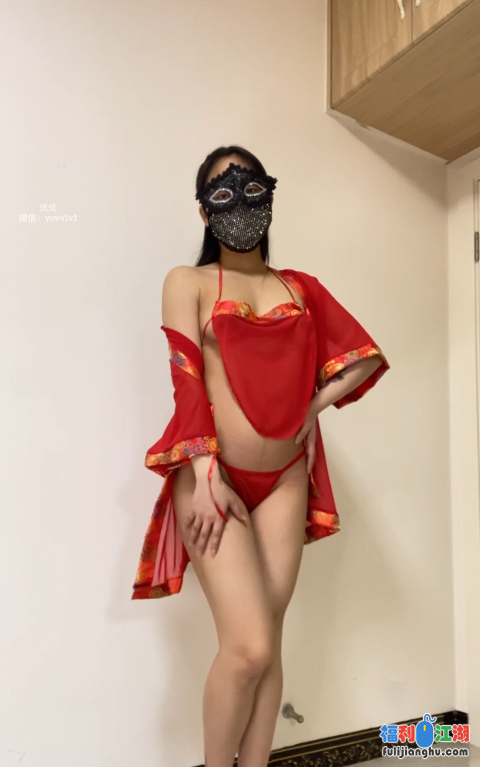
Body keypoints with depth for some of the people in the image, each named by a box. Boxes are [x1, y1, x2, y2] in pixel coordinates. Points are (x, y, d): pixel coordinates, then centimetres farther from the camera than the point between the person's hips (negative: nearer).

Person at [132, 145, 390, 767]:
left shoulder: (301, 288, 13)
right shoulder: (188, 281, 5)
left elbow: (366, 357, 13)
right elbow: (187, 381, -6)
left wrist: (315, 406, 0)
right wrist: (205, 476, -15)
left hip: (284, 480, 4)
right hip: (214, 476, -3)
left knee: (267, 644, 6)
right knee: (249, 646, -10)